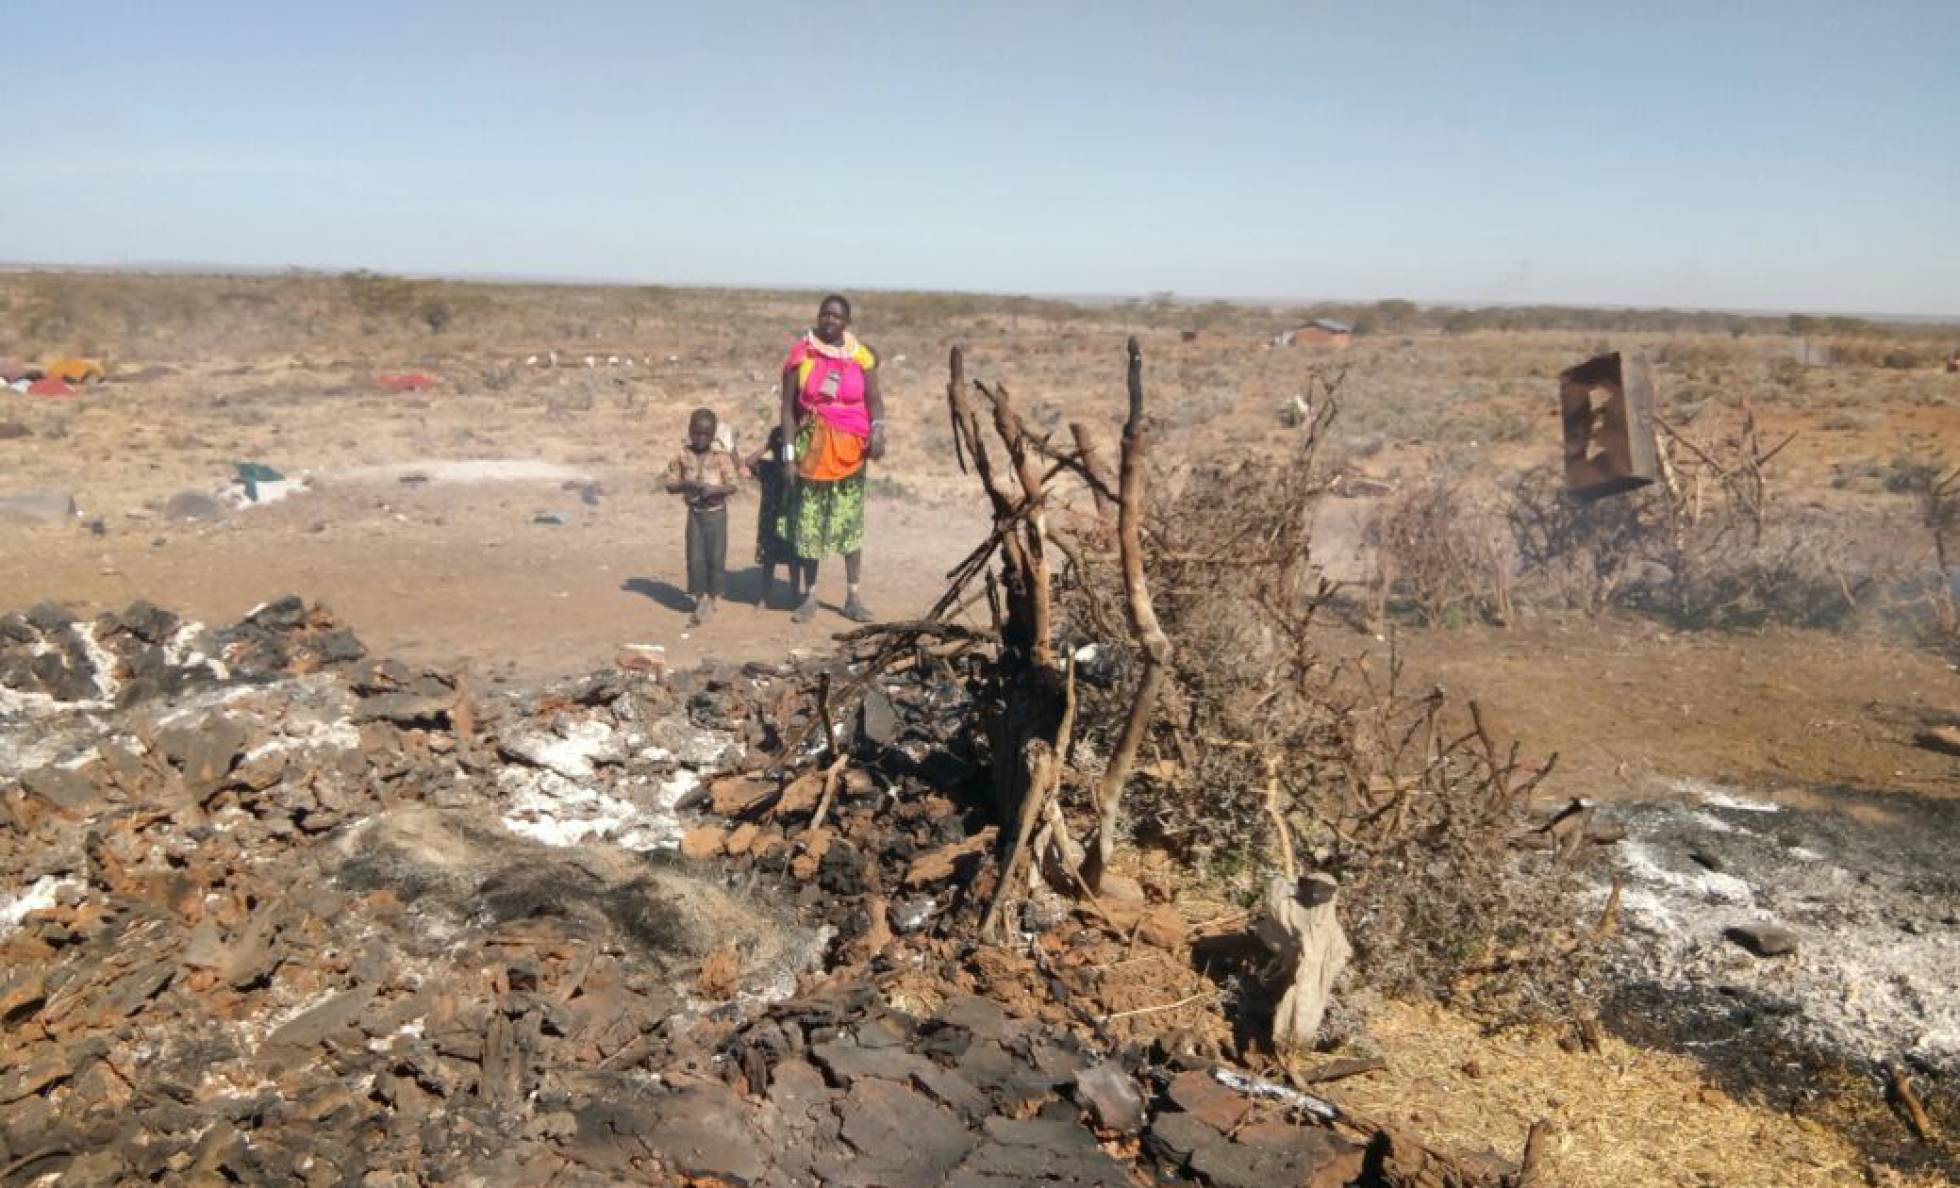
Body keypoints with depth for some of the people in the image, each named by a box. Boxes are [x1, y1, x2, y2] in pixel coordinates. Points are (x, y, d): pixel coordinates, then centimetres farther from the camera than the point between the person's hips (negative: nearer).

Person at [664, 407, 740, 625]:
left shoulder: (721, 456, -6)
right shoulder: (683, 456, -1)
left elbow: (732, 486, -9)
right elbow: (670, 485, 1)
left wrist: (714, 488, -26)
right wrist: (686, 485, -18)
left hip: (716, 512, -1)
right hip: (694, 513, 1)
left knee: (715, 557, 2)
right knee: (695, 558, 0)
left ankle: (710, 599, 18)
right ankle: (700, 599, 12)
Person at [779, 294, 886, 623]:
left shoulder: (860, 356, 2)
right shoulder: (801, 355, 1)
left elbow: (874, 398, -3)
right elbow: (788, 407, 1)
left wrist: (877, 429, -23)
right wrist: (790, 454, -4)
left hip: (849, 450, 0)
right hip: (812, 449, 0)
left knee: (851, 522, 3)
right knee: (808, 524, 3)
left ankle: (853, 598, 10)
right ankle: (809, 597, 14)